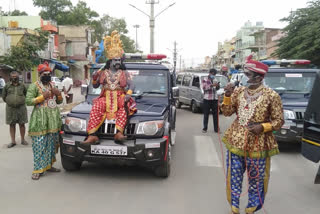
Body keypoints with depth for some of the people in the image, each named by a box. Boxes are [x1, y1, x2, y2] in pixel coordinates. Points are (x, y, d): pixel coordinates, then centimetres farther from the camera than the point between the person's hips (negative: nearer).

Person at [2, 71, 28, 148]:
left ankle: (23, 140, 17)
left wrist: (21, 101, 9)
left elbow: (26, 94, 13)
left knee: (22, 124, 5)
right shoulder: (7, 86, 3)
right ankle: (13, 141, 14)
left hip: (21, 107, -1)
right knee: (12, 125, 6)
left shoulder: (22, 85, 2)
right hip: (10, 108, 1)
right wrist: (9, 102, 10)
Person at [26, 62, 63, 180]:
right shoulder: (34, 86, -1)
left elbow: (59, 101, 22)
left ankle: (48, 165, 19)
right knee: (39, 145, -7)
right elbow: (28, 101, -10)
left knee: (52, 143, 8)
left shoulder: (52, 85, 18)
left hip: (54, 118, 6)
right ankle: (38, 169, -2)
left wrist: (58, 94, 2)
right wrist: (43, 97, -15)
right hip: (40, 119, -6)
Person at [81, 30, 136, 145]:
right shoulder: (103, 72, 17)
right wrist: (94, 78, -4)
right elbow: (95, 86, 19)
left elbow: (131, 85, 6)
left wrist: (128, 94, -15)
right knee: (96, 108, -31)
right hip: (105, 97, 1)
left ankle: (119, 133, -49)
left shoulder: (124, 73, 16)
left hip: (120, 97, -1)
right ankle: (92, 135, -39)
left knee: (124, 106, -37)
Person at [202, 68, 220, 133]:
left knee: (215, 114, 2)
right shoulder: (205, 80, 1)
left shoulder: (215, 80, 15)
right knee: (206, 114, 0)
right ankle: (205, 128, 7)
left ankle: (216, 128, 7)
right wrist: (212, 85, -25)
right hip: (207, 99, -4)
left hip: (215, 99, 4)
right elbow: (204, 87, -15)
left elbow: (217, 89, 20)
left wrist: (218, 85, -3)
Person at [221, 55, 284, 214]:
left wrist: (262, 127, -20)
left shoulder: (271, 96, -9)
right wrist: (227, 96, -13)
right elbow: (227, 112, 2)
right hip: (235, 142, 3)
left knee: (256, 180, 12)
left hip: (258, 146, -3)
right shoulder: (238, 91, 2)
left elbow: (279, 121, -4)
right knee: (234, 177, 12)